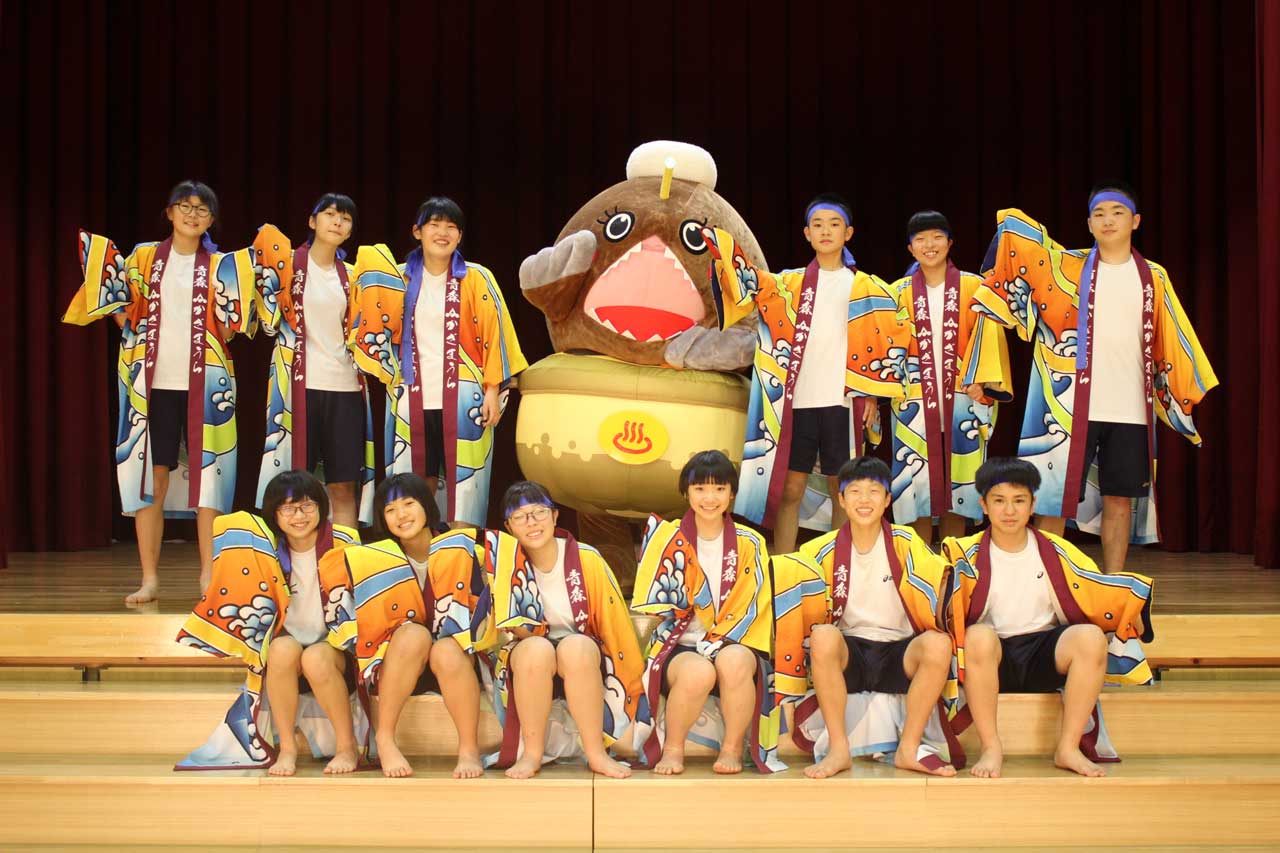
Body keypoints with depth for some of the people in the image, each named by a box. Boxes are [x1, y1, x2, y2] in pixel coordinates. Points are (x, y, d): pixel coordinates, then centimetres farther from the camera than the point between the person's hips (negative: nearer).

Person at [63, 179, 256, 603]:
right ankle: (149, 579, 8)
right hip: (152, 381, 0)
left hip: (203, 382, 0)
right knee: (151, 476, 1)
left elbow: (231, 320, 7)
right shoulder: (145, 256, 8)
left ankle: (209, 576, 6)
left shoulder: (220, 265, 8)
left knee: (207, 473, -1)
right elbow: (117, 298, 10)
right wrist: (133, 332, -3)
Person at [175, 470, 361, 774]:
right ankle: (286, 749, -23)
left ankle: (347, 747, -18)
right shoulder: (267, 547, -3)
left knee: (316, 659, -36)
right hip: (289, 639, 2)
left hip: (333, 646, -2)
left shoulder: (343, 543, -8)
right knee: (283, 649, -34)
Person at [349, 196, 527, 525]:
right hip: (413, 400, 3)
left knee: (462, 481, -1)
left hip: (463, 399, -3)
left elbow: (494, 336, -2)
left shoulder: (476, 280, 0)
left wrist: (493, 390, -6)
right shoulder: (401, 279, 8)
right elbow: (381, 330, 16)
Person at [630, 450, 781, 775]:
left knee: (734, 662, -36)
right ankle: (672, 748, -11)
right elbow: (652, 603, 3)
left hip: (733, 645, 1)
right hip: (679, 646, -1)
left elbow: (752, 607, 2)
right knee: (697, 672, -36)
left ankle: (732, 748, -14)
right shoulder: (667, 538, 5)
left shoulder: (750, 544, 8)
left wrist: (716, 644, -11)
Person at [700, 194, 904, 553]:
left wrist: (871, 396, -3)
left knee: (843, 490, 5)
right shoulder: (788, 284, 11)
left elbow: (881, 342, 4)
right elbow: (747, 282, 0)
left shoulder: (866, 289, 7)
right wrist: (719, 244, -13)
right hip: (797, 400, 1)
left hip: (842, 401, -1)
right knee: (789, 488, 2)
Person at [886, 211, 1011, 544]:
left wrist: (979, 382, -10)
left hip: (961, 400, 0)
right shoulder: (899, 292, 7)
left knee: (957, 482, 3)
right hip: (915, 401, 0)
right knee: (918, 484, -1)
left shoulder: (974, 288, 4)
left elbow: (987, 338, 0)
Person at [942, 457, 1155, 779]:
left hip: (1044, 656, 2)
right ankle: (991, 748, -24)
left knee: (1091, 637, -27)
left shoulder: (1056, 551, 8)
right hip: (991, 658, -2)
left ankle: (1068, 747, -18)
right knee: (979, 636, -37)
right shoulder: (967, 554, 2)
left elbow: (1099, 594, 6)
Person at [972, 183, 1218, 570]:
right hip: (1071, 406, -2)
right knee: (1054, 496, -2)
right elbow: (1012, 223, 3)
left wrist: (1187, 399, 12)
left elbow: (1172, 344, 13)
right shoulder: (1067, 267, 3)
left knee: (1120, 499, 7)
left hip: (1131, 409, 2)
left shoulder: (1153, 277, 9)